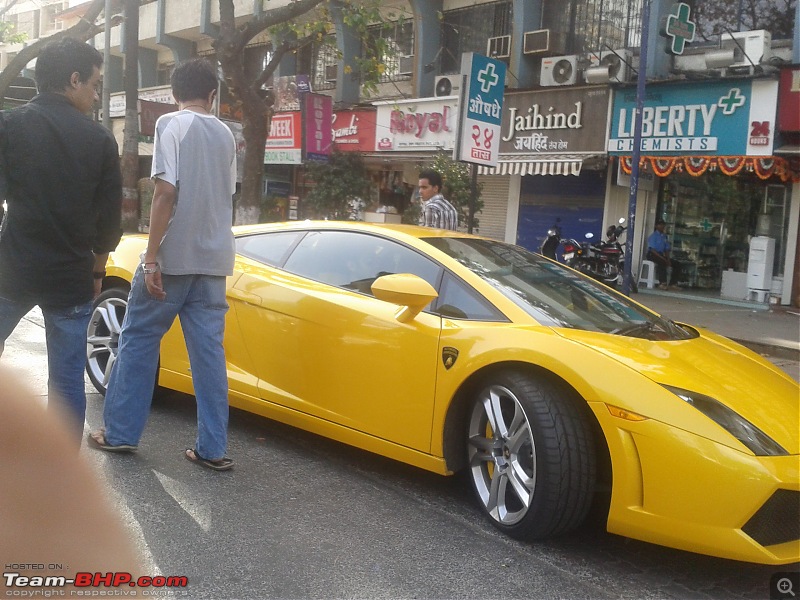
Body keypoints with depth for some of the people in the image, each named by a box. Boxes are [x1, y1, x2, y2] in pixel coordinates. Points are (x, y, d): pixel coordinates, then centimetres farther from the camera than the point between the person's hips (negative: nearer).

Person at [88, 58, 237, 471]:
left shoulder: (172, 124, -6)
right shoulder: (225, 134, 12)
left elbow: (166, 192, -15)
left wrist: (151, 258, -15)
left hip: (173, 256, -5)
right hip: (214, 259, 5)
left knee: (138, 341, 8)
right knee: (208, 350, 4)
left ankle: (119, 433, 15)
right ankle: (212, 448, 5)